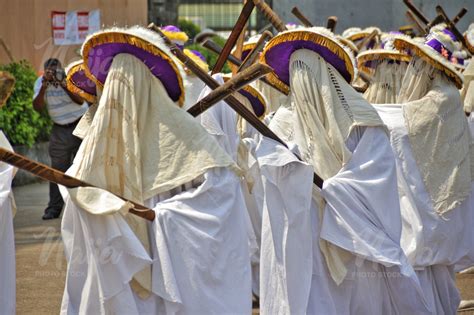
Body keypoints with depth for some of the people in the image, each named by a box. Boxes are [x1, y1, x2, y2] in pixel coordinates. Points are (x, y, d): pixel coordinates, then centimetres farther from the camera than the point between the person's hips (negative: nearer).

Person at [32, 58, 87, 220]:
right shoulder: (40, 82, -6)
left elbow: (80, 100, -21)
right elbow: (38, 107, -15)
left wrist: (64, 85, -33)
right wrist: (44, 87, -27)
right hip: (60, 130, 1)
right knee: (58, 169, -3)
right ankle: (54, 208, -3)